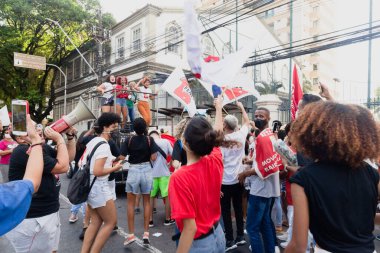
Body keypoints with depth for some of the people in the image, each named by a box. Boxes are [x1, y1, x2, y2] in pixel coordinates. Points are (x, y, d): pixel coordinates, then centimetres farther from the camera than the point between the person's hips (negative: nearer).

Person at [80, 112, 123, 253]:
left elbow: (81, 163, 14)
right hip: (98, 187, -9)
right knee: (111, 222, 4)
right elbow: (97, 171, -26)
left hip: (90, 185, 9)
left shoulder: (93, 141, 9)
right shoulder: (104, 145, -19)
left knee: (96, 222, 17)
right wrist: (114, 168, -11)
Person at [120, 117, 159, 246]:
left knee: (130, 203, 12)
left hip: (133, 171, -1)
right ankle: (146, 233, 16)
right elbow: (154, 157, -9)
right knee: (147, 202, 13)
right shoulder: (150, 139, -6)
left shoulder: (129, 140, -6)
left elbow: (121, 157, -9)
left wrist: (130, 154, 11)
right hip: (147, 170, 1)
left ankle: (131, 234, 13)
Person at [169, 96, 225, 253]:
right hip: (218, 236, 6)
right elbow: (218, 133, 7)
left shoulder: (180, 177, -30)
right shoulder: (215, 162, -12)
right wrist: (218, 107, 22)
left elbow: (190, 227, -27)